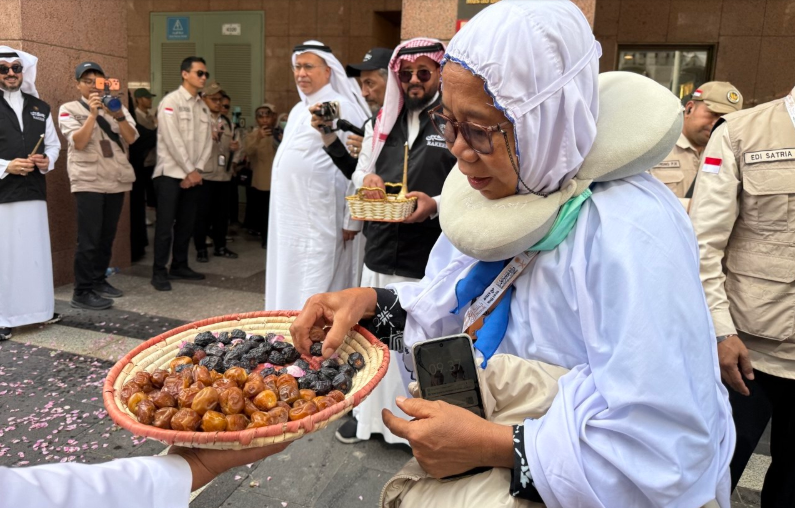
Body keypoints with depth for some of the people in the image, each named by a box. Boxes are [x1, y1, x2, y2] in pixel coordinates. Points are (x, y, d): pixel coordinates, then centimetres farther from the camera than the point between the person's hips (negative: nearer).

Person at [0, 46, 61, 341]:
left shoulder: (40, 107, 14)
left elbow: (54, 143, 18)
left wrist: (47, 161, -2)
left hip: (34, 191, 5)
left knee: (36, 252, 11)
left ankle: (39, 309, 23)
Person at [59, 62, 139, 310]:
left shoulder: (117, 106, 13)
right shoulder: (69, 109, 3)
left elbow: (131, 138, -1)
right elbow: (79, 142, -12)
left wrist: (118, 115, -18)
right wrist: (93, 114, -20)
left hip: (117, 180, 4)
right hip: (89, 181, -4)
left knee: (108, 235, 10)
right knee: (89, 239, -9)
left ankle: (99, 281, 23)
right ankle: (82, 292, -4)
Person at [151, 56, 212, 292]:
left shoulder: (203, 106, 13)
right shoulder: (171, 101, -6)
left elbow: (207, 141, 8)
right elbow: (173, 140, -13)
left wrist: (198, 170, -4)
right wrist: (190, 170, -12)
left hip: (193, 175, 6)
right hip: (171, 173, -6)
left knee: (186, 223, 10)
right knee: (165, 224, -5)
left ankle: (179, 266, 22)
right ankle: (159, 272, 2)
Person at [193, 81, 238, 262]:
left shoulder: (226, 122, 16)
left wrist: (234, 147, 0)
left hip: (224, 173, 5)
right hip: (205, 173, -5)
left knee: (222, 212, 9)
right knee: (203, 212, -1)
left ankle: (220, 246, 21)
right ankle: (201, 249, 8)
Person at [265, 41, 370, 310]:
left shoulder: (340, 108, -12)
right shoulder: (298, 110, 15)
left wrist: (351, 221, -15)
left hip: (319, 220, -9)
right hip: (290, 217, 9)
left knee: (313, 297, -4)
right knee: (288, 285, 15)